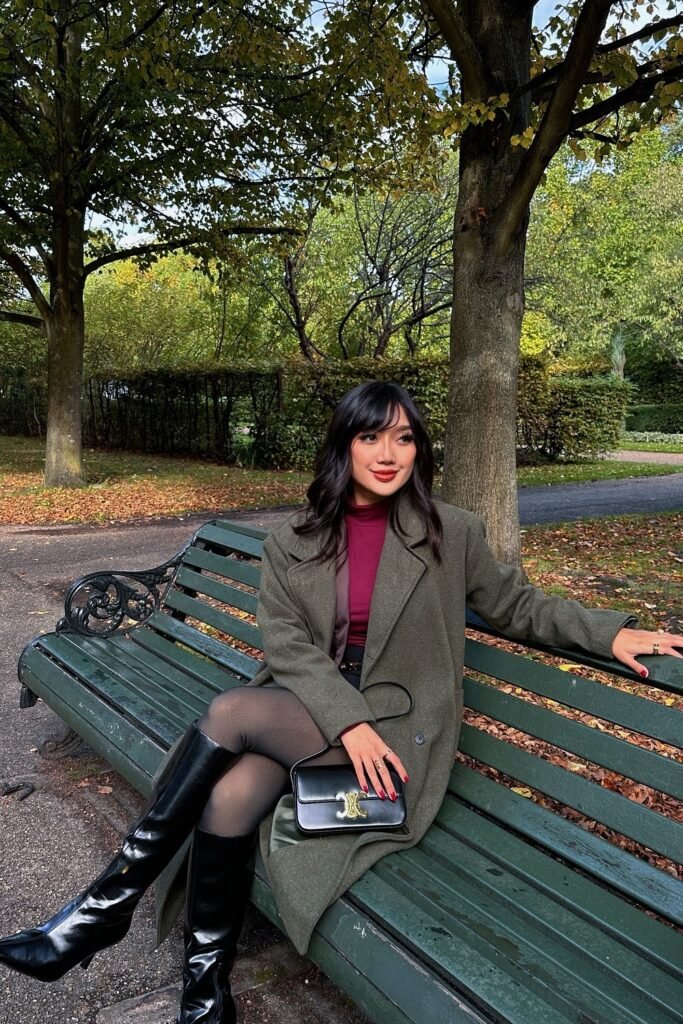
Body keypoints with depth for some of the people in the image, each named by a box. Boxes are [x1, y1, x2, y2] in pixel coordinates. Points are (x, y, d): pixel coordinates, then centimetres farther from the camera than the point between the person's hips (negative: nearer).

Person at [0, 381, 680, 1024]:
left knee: (229, 714, -24)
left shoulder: (451, 534, 0)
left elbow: (516, 605, 11)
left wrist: (610, 631, -3)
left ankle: (112, 899, -8)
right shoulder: (293, 542, 4)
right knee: (230, 796, -27)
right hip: (304, 704, 3)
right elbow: (284, 643, -4)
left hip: (395, 725, -3)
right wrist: (347, 721, -19)